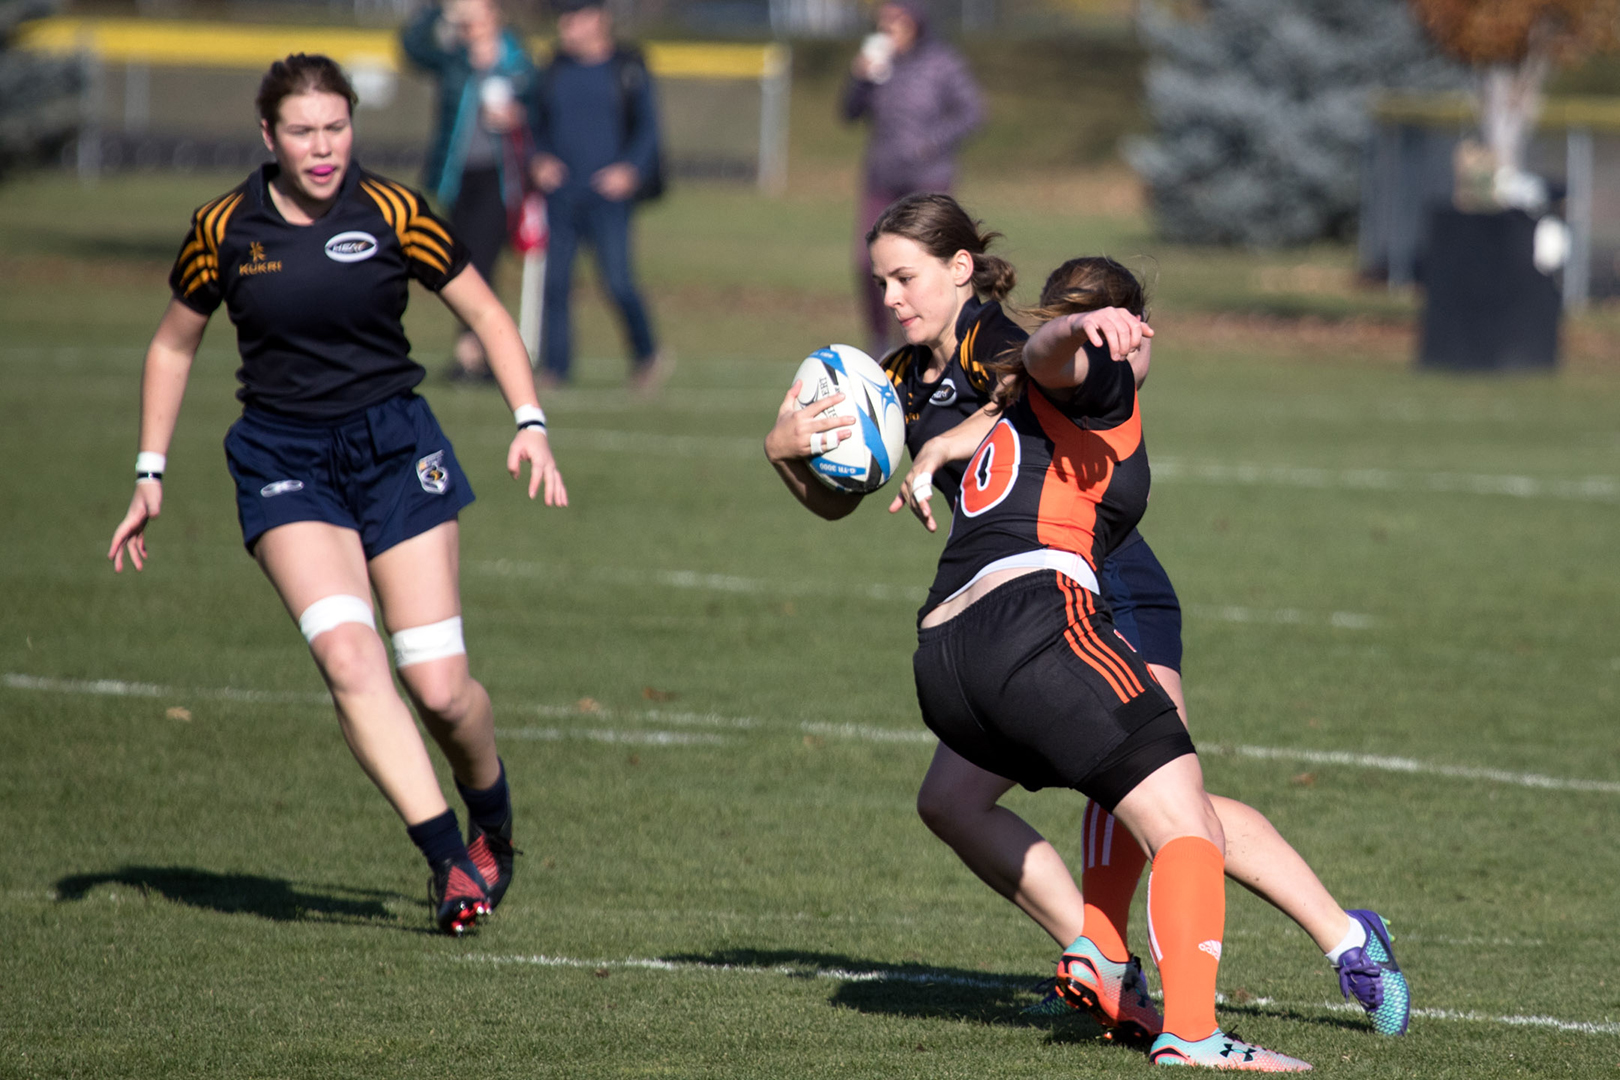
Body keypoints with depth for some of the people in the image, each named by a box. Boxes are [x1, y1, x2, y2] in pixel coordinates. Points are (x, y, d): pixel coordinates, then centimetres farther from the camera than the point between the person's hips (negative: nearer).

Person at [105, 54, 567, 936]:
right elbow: (174, 344, 14)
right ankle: (448, 857, -21)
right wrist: (150, 475, 10)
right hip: (283, 461, 0)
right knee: (347, 654, -23)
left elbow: (485, 314, 5)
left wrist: (530, 424, -7)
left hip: (395, 447, 0)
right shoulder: (223, 230, 0)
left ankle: (492, 823, 24)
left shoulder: (392, 215, -4)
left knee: (438, 685, -7)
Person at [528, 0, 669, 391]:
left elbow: (648, 126, 1)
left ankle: (647, 355, 10)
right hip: (560, 193, 4)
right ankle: (554, 366, 6)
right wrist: (540, 160, 0)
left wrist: (630, 169, -13)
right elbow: (538, 124, 19)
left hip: (609, 194, -4)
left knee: (618, 282, -10)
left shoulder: (627, 69, 0)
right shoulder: (554, 71, 12)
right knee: (555, 282, -1)